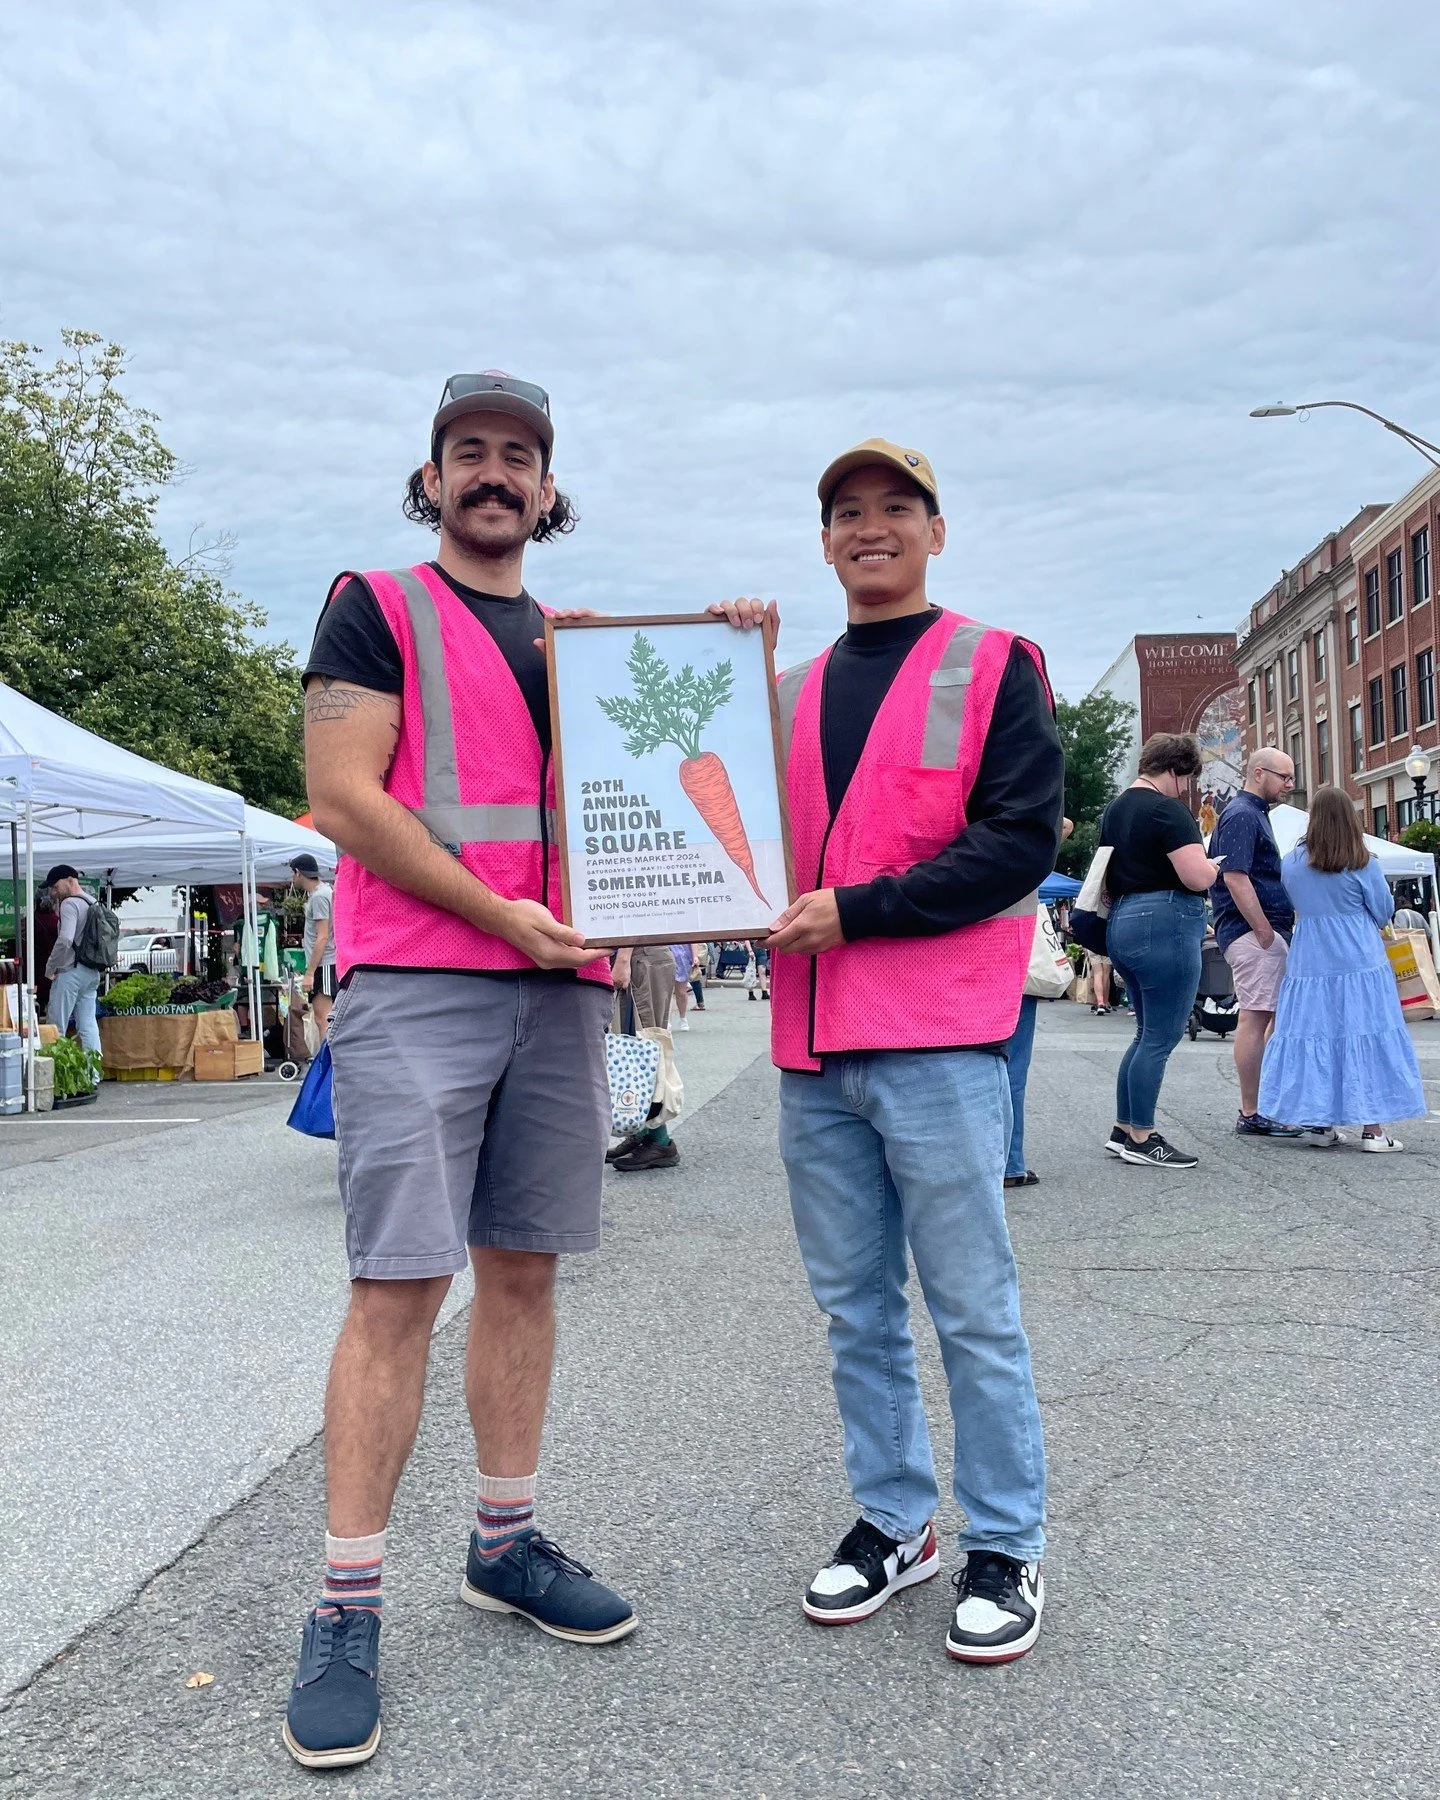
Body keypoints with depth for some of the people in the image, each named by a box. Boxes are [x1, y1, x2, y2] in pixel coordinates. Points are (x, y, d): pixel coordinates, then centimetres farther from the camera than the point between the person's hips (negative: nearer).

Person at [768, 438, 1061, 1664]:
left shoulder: (993, 666, 1)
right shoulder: (793, 691, 17)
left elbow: (1021, 840, -10)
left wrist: (857, 909, -16)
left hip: (938, 1037, -5)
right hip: (813, 1046, 6)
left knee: (973, 1307, 2)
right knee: (856, 1306, 13)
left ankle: (1006, 1547, 18)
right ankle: (895, 1521, 29)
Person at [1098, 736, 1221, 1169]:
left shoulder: (1114, 809, 15)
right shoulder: (1166, 809, -13)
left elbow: (1110, 877, 23)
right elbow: (1197, 877, -19)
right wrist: (1212, 863, 1)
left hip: (1121, 923, 9)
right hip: (1165, 925, -9)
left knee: (1148, 1033, 17)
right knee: (1161, 1037, -2)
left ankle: (1123, 1130, 20)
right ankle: (1141, 1139, 4)